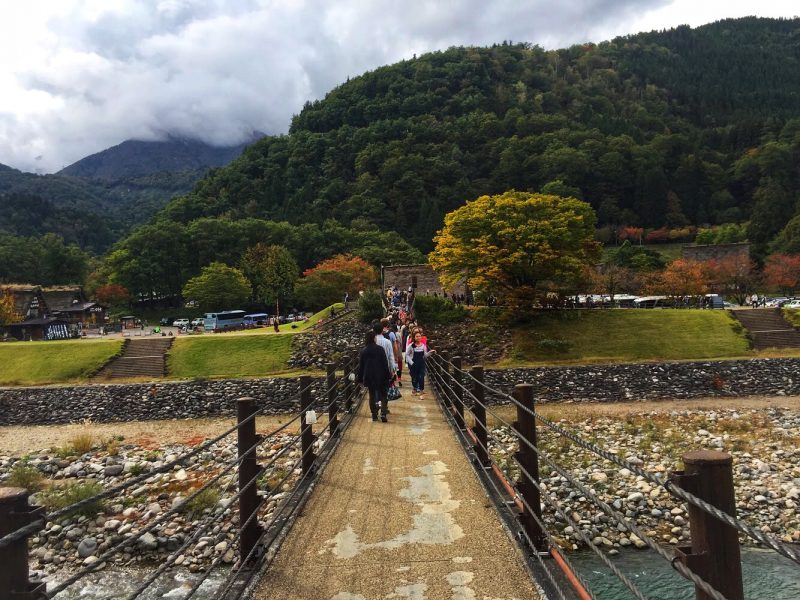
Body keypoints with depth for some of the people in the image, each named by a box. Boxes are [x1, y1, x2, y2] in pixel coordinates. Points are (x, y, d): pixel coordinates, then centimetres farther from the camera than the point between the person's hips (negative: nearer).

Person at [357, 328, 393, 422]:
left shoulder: (363, 351, 0)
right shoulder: (380, 349, -9)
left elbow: (361, 366, 4)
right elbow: (385, 364, -8)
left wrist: (360, 379, 11)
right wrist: (388, 375, -1)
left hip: (369, 377, 2)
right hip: (380, 376, -2)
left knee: (372, 396, 12)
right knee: (383, 395, 7)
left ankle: (374, 415, 13)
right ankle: (383, 413, -9)